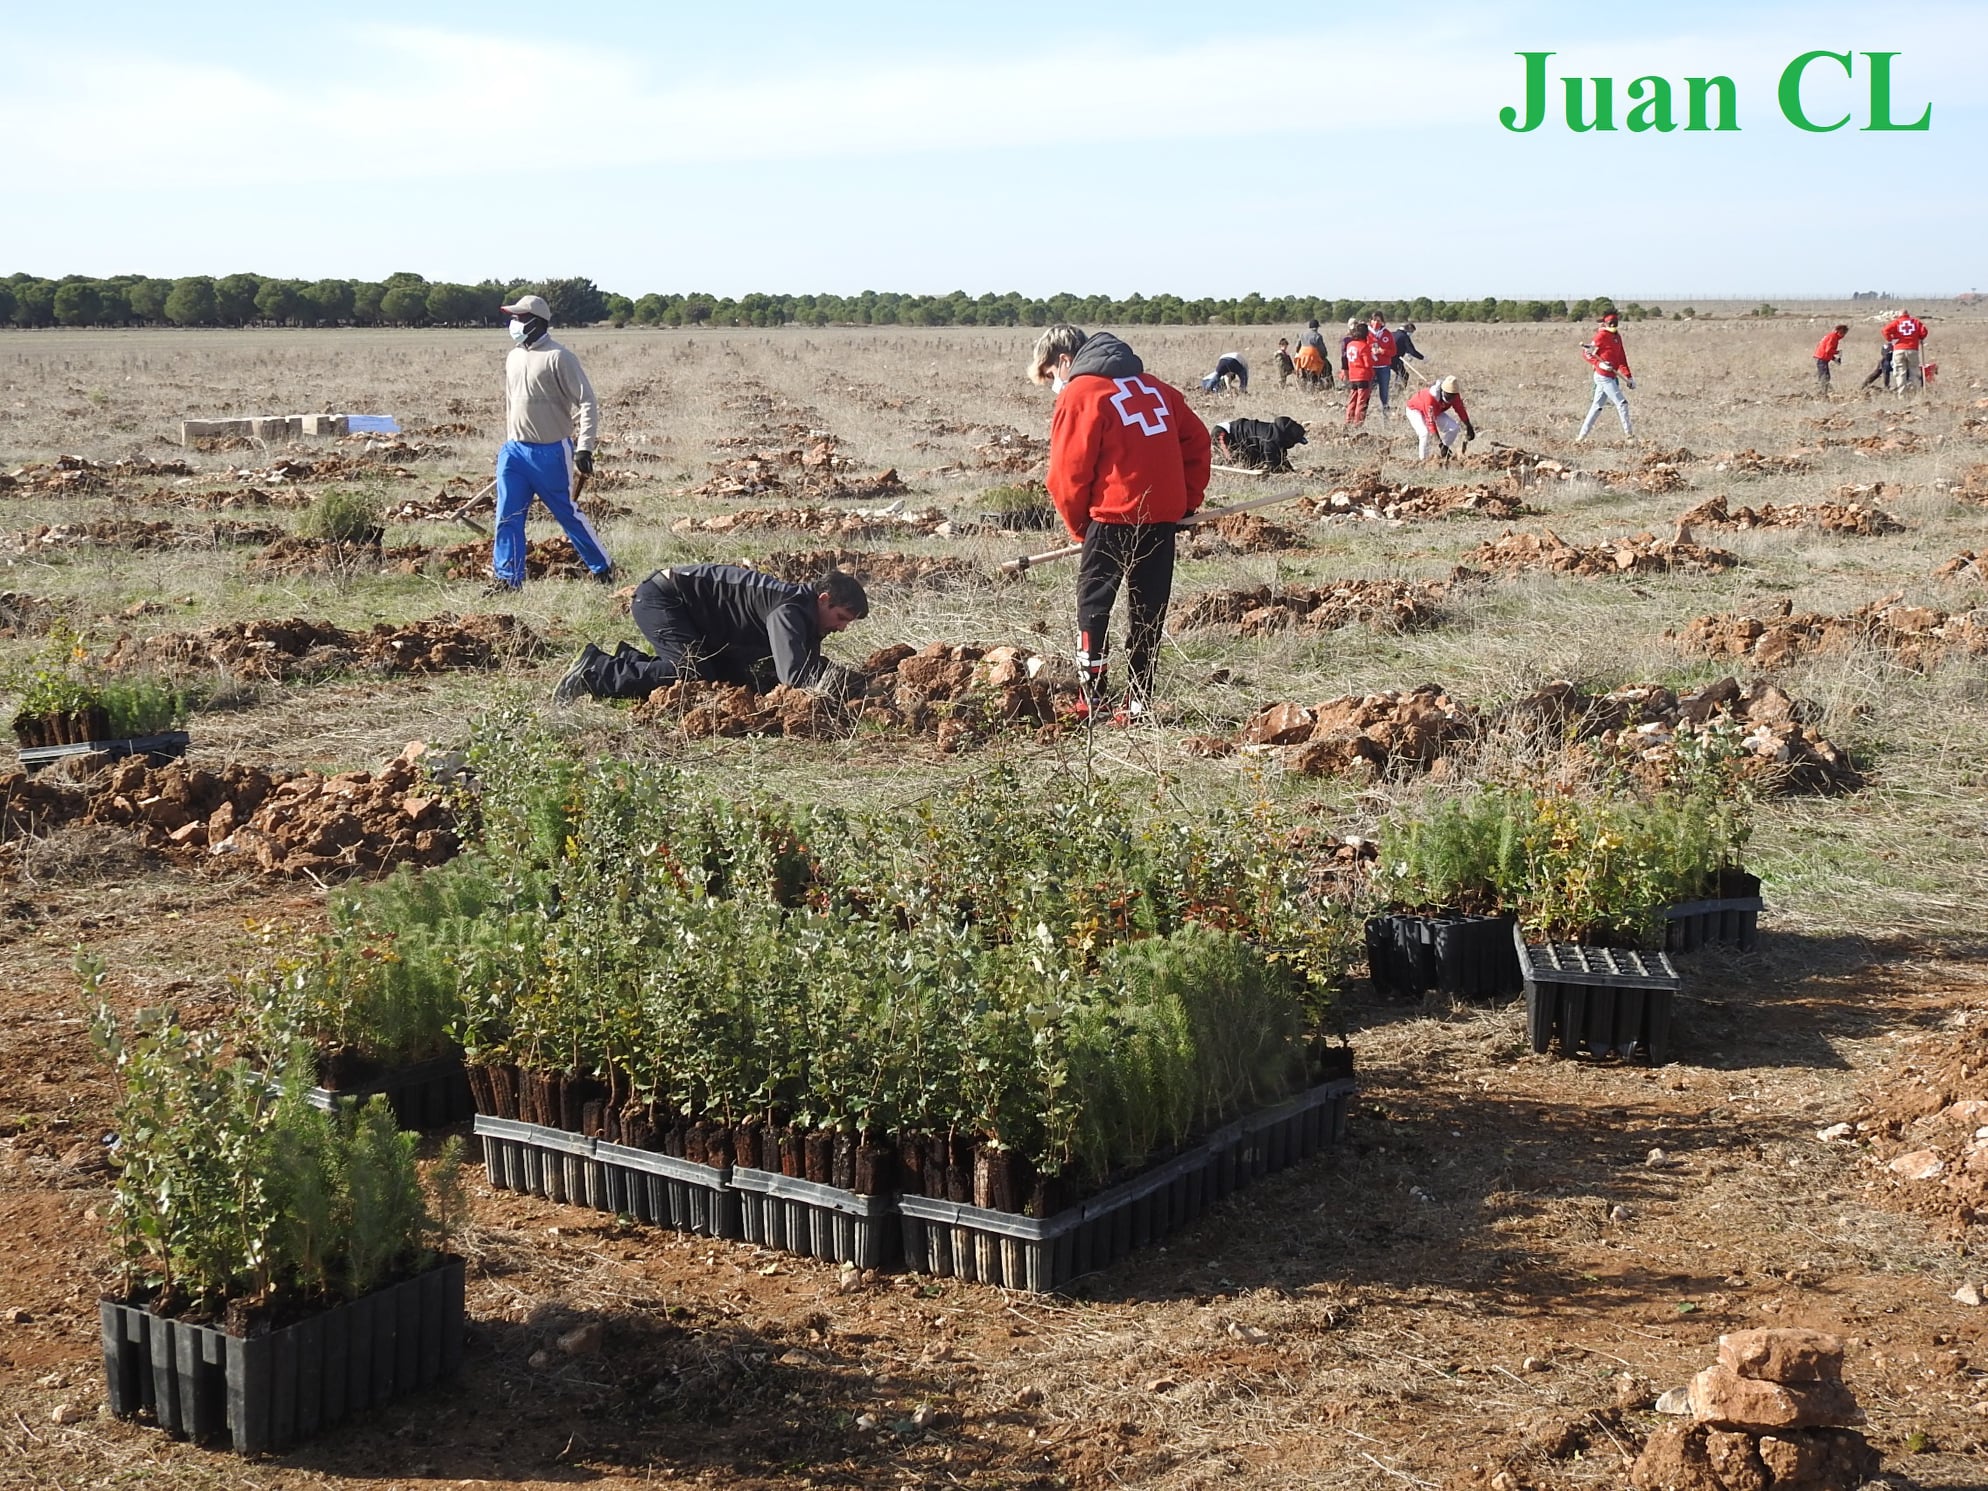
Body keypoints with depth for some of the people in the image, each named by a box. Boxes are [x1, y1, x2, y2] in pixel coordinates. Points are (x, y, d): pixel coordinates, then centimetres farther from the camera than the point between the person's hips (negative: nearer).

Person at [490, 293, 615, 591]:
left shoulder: (558, 357, -13)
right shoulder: (514, 357, 11)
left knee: (568, 514, 3)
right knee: (507, 516, 1)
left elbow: (588, 402, -15)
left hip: (551, 452, -7)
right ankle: (506, 578, 7)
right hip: (515, 451, 7)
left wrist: (584, 447, -22)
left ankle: (603, 567, 19)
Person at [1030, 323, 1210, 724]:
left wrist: (1078, 524, 8)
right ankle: (1138, 701, 12)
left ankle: (1091, 698, 2)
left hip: (1115, 514, -6)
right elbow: (1197, 440, 15)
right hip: (1165, 512, 6)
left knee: (1093, 600, 5)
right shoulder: (1152, 385, 16)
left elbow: (1069, 471, -5)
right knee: (1148, 605, 11)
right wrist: (1189, 499, 16)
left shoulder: (1079, 394, -4)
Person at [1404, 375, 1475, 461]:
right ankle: (1423, 460, -17)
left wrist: (1469, 427, 0)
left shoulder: (1454, 395, -24)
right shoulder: (1431, 396, -43)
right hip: (1415, 409, -7)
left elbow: (1460, 410, -6)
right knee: (1425, 433, -31)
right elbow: (1431, 420, -44)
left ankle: (1445, 453, 12)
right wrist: (1440, 442, -47)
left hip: (1436, 411, 7)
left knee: (1453, 427, -7)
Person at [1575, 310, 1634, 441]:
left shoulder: (1617, 336, 15)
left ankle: (1581, 437, 13)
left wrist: (1629, 377, 14)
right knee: (1622, 403, -8)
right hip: (1604, 376, -9)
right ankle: (1628, 434, -2)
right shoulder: (1602, 335, -10)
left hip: (1611, 376, 9)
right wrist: (1599, 364, -22)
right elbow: (1586, 352, -11)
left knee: (1597, 406, 10)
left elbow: (1622, 358, 18)